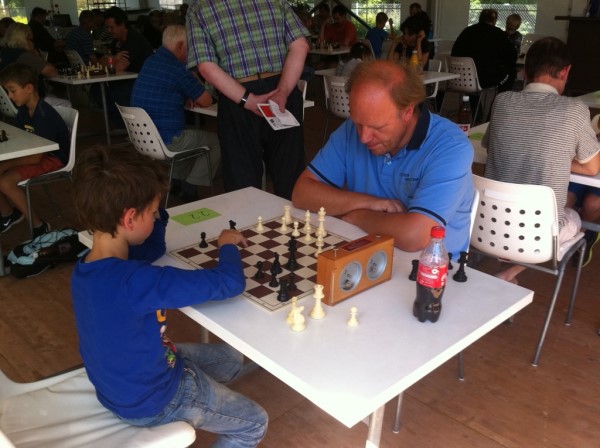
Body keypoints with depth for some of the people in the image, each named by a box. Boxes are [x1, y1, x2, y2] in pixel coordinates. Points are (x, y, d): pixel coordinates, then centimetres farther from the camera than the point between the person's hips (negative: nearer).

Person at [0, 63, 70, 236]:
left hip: (53, 159, -9)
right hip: (36, 154, 9)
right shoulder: (23, 111, 3)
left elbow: (35, 157, -27)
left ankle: (39, 225, -9)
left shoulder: (44, 115, -25)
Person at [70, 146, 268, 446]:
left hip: (121, 379, 8)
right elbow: (230, 283, -35)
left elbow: (149, 250, 9)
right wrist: (227, 246, -14)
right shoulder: (137, 281, -38)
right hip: (150, 400, -8)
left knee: (231, 359, 23)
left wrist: (156, 214, -8)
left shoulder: (86, 267, -10)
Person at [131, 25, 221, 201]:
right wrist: (195, 81, 11)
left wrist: (187, 96, 8)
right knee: (217, 141, 6)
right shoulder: (177, 68, -17)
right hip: (166, 140, -9)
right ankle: (190, 190, 8)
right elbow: (206, 101, -9)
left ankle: (177, 181, 23)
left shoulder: (150, 61, 10)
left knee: (193, 135, 31)